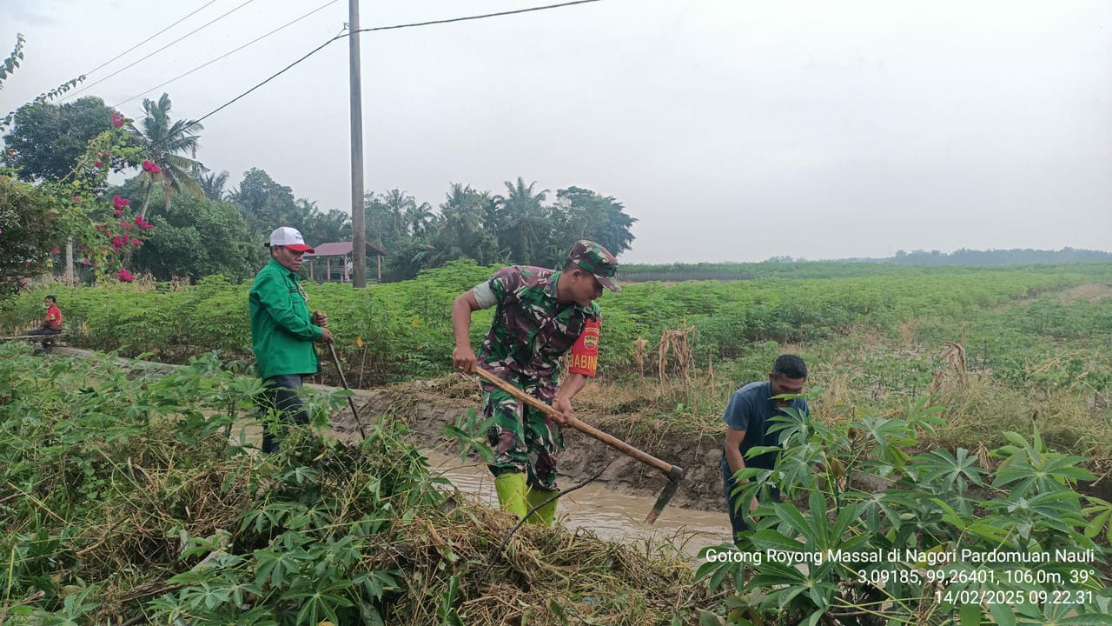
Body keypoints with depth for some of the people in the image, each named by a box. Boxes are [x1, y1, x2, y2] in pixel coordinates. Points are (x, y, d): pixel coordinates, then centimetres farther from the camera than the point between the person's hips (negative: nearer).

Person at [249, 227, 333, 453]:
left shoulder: (289, 278, 22)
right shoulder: (271, 277, -9)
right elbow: (285, 317, -20)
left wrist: (313, 320, 7)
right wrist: (317, 332, -10)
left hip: (294, 362, 11)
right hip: (280, 363, -11)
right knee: (295, 421, -19)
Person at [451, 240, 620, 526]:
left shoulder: (589, 315, -13)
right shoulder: (519, 280, -23)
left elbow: (581, 370, -12)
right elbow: (463, 303, -13)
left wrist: (564, 397, -33)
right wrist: (463, 346, -29)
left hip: (544, 379, 4)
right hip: (501, 368, -4)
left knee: (545, 457, 4)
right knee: (509, 442, -24)